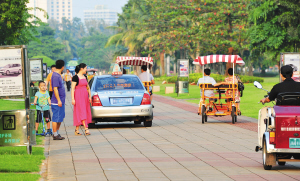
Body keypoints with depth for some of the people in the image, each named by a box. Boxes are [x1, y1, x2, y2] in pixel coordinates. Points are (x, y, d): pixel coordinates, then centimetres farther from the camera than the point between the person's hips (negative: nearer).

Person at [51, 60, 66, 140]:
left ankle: (57, 133, 21)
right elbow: (55, 89, -21)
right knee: (56, 118, -5)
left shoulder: (58, 75, 15)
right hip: (57, 102, -10)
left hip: (60, 101, 10)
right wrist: (59, 100, -22)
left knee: (60, 118, 14)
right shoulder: (55, 76, -16)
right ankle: (55, 135, -1)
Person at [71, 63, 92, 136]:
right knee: (81, 112, -11)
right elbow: (72, 89, -11)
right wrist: (73, 99, -16)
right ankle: (86, 128, -18)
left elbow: (88, 87, 21)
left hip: (85, 96, 8)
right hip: (78, 96, -8)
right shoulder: (75, 77, -9)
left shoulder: (85, 77, 13)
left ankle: (77, 130, 10)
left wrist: (90, 96, 14)